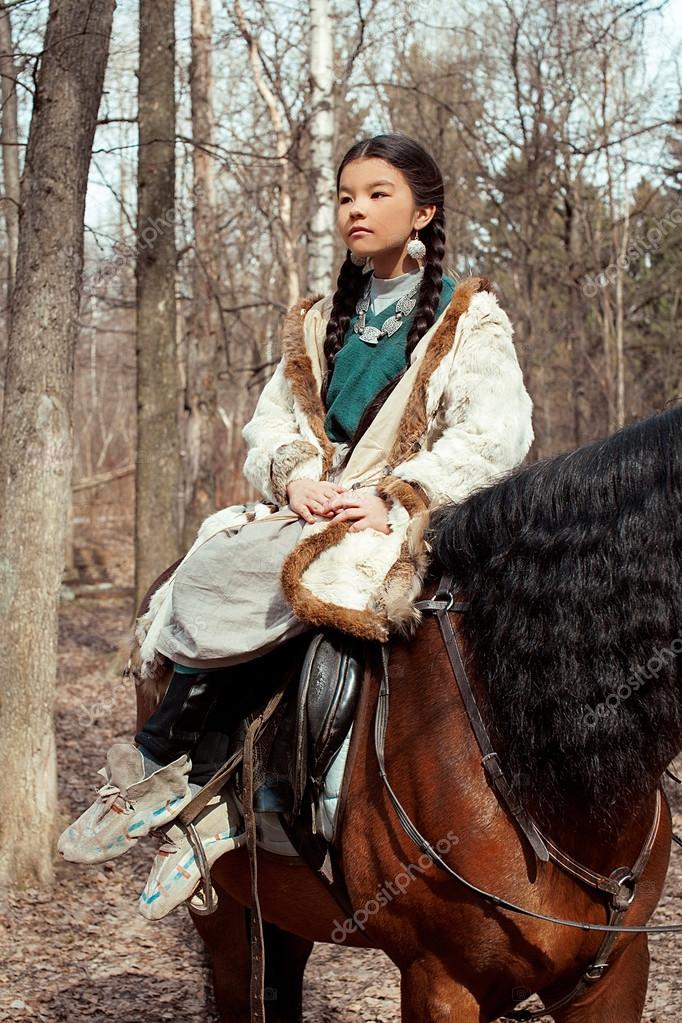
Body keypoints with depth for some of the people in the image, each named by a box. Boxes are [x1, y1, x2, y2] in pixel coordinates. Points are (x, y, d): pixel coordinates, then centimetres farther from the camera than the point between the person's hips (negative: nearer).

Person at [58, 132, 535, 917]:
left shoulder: (469, 320, 3)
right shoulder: (320, 324, 21)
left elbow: (497, 435, -9)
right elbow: (271, 423, 14)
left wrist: (394, 497, -19)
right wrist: (295, 475, -9)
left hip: (405, 528, -6)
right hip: (314, 513, 6)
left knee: (233, 571, -29)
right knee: (199, 575, -22)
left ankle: (160, 763, -13)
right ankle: (212, 804, -21)